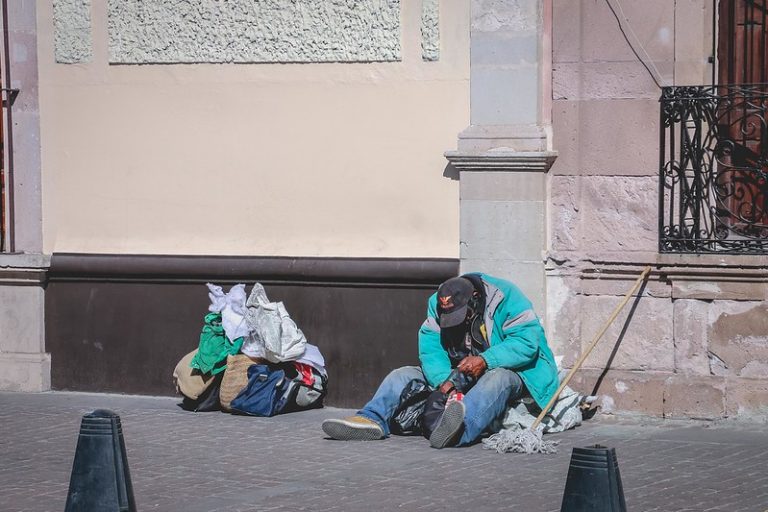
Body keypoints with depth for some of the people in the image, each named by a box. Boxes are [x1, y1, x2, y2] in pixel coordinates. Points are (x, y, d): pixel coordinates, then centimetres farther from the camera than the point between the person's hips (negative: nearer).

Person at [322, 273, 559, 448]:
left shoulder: (506, 297, -17)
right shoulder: (437, 305, -2)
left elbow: (527, 341, -27)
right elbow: (430, 348, -12)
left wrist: (485, 360, -38)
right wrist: (444, 381, -30)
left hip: (507, 372, -6)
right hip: (456, 378, 6)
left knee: (498, 379, -41)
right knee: (404, 375, -4)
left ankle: (459, 431, -70)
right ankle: (373, 420, -32)